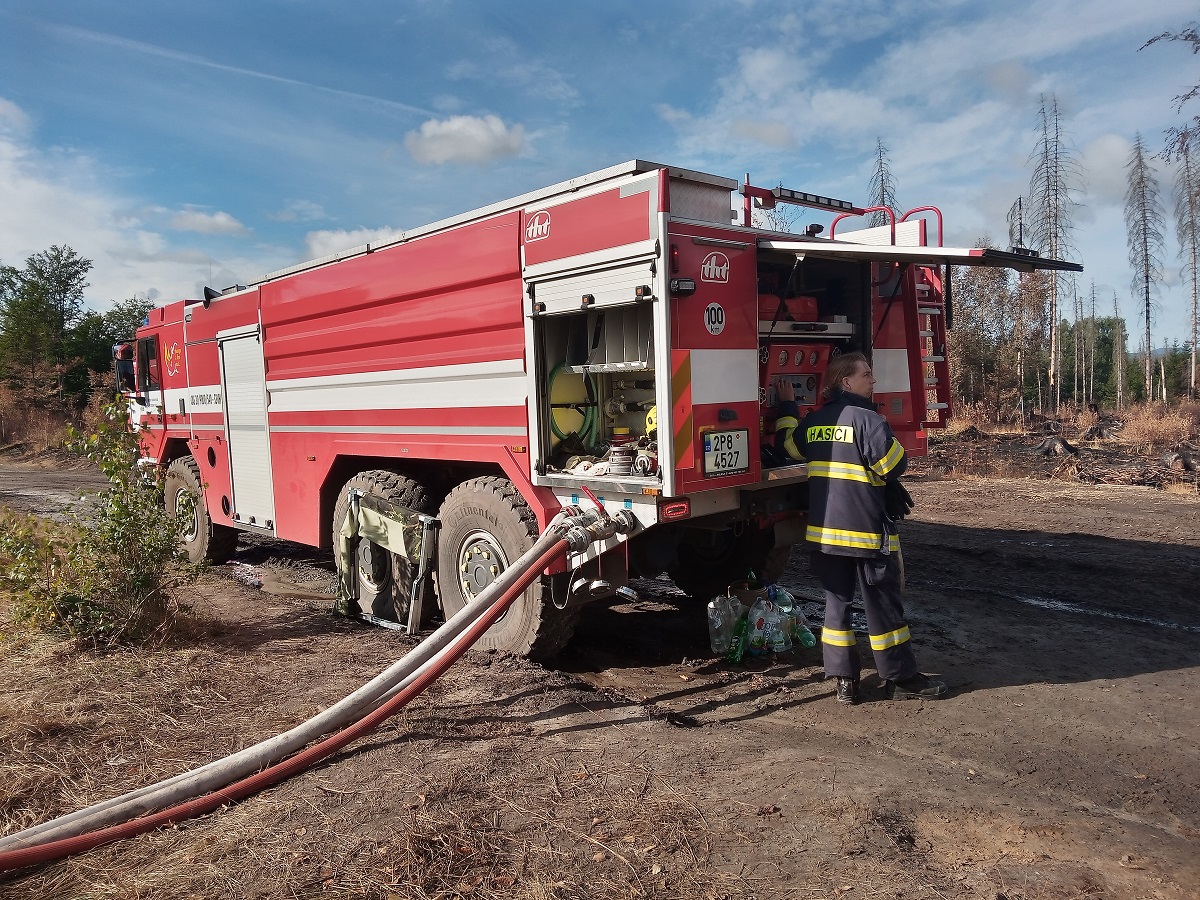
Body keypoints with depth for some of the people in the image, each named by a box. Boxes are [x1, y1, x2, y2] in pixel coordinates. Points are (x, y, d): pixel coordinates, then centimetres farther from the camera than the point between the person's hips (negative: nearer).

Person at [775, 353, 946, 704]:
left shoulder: (812, 421, 7)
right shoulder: (866, 419, -14)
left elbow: (786, 443, 25)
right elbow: (894, 465, -15)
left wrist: (787, 407, 38)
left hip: (824, 530, 6)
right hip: (867, 530, -6)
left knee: (837, 600, 11)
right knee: (883, 605, 5)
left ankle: (844, 679, 14)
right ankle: (901, 679, 15)